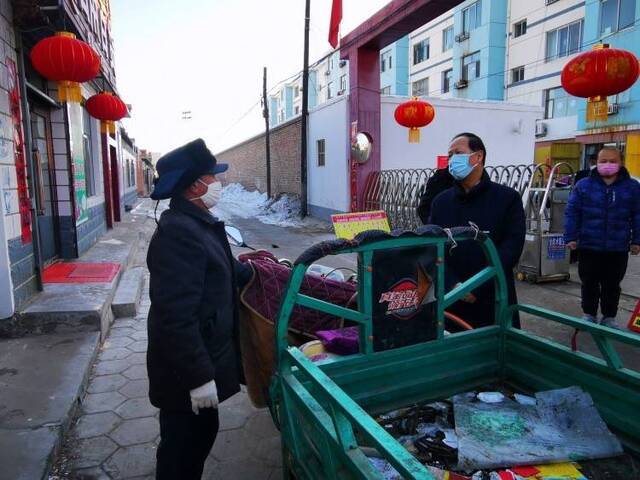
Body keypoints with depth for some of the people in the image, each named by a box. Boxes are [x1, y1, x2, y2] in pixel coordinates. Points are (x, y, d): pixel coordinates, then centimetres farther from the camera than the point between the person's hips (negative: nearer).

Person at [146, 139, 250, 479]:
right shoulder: (179, 232, -25)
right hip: (187, 372, -9)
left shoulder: (196, 223, 9)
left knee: (202, 434, 25)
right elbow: (176, 316, -29)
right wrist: (199, 377, -25)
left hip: (203, 359, 10)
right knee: (183, 449, 11)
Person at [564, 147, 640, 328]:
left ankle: (609, 318, 27)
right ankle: (589, 315, 27)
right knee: (589, 283, 12)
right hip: (588, 246, -1)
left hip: (618, 248, 1)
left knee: (612, 285, 13)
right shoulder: (584, 185, -3)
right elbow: (572, 213, -4)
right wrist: (571, 237, -8)